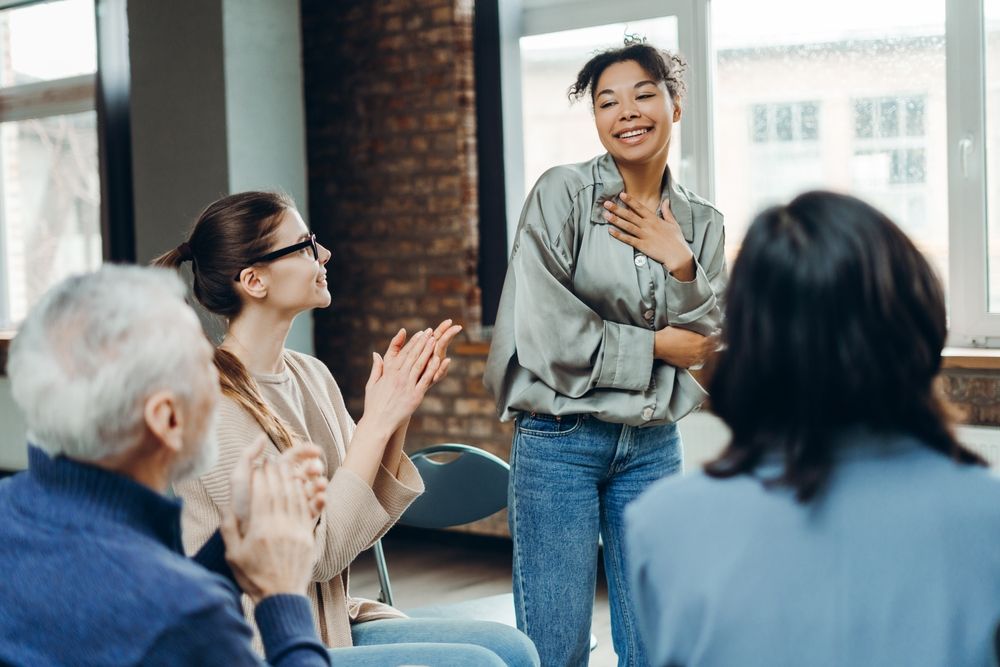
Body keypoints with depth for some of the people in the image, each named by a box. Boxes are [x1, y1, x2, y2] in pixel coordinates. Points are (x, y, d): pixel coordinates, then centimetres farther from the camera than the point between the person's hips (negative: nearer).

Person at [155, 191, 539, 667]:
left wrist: (397, 417, -8)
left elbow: (361, 529, 6)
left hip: (333, 625, 7)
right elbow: (313, 553, -19)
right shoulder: (216, 403, -18)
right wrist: (376, 425, -17)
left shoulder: (310, 374, 5)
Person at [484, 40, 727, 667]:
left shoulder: (702, 222, 7)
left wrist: (680, 264, -11)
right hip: (558, 440, -4)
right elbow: (546, 333, -15)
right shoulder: (562, 193, -7)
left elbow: (713, 348, 4)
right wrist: (657, 345, -7)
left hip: (653, 444, 4)